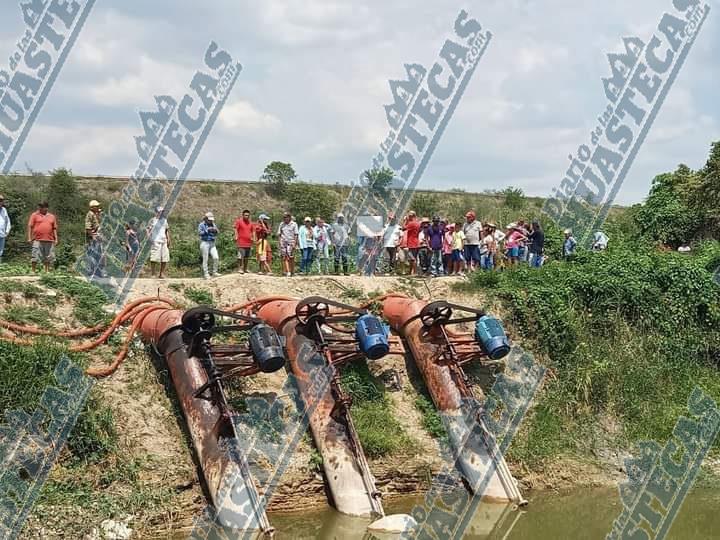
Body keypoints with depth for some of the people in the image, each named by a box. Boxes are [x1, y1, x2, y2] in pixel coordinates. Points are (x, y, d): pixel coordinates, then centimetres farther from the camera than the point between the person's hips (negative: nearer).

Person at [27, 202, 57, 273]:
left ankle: (47, 271, 15)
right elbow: (30, 226, 2)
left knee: (48, 257, 7)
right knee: (35, 257, -5)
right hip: (37, 240, -3)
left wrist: (56, 238, 10)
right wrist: (29, 238, -5)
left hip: (49, 240, 3)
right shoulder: (34, 215, 6)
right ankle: (33, 271, -1)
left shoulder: (51, 216, 15)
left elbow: (54, 228, 17)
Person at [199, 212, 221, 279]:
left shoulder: (213, 225, 13)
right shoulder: (201, 225, -2)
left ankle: (214, 272, 4)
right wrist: (207, 230, -21)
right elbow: (199, 233, -14)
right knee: (205, 259, -3)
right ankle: (206, 274, 2)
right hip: (204, 243, -5)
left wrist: (216, 230, -15)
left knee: (216, 258, -7)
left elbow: (218, 232, 6)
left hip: (212, 243, 5)